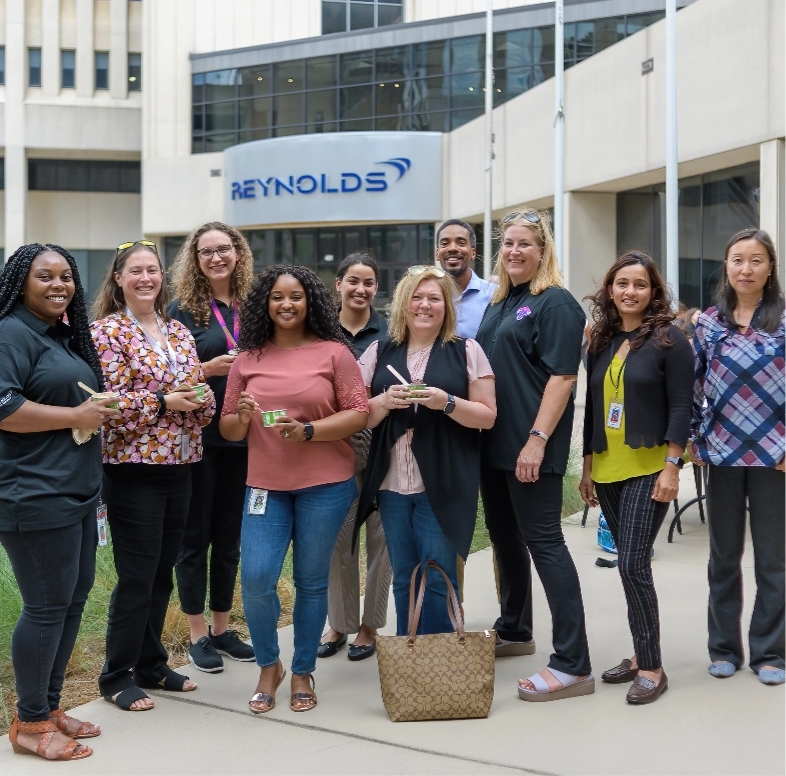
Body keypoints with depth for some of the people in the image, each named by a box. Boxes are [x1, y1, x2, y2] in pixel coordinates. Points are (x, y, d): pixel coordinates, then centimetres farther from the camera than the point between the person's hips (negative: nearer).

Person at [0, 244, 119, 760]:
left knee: (75, 599, 13)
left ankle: (50, 707, 27)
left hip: (78, 493, 10)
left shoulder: (66, 336, 17)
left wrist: (98, 410, 11)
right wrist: (75, 416, -18)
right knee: (47, 606, -3)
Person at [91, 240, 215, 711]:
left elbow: (202, 395, 13)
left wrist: (199, 398, -9)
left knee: (163, 572, 14)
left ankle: (151, 664, 27)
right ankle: (117, 676, 13)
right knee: (136, 577, -1)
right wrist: (163, 401, -20)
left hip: (179, 465, 6)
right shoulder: (108, 332, -7)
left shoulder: (179, 333, 12)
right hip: (133, 467, -6)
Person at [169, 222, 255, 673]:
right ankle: (197, 635, 15)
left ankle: (222, 628, 24)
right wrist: (209, 369, -19)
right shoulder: (183, 309, -4)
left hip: (241, 436, 4)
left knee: (230, 535, 12)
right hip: (198, 436, -4)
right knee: (196, 535, 4)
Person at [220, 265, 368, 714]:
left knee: (312, 581, 6)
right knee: (256, 579, -7)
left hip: (326, 485, -2)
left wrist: (307, 431, -17)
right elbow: (228, 430, 11)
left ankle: (303, 672, 24)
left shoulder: (334, 352, -1)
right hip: (265, 486, 2)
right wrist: (242, 416, -12)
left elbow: (359, 413, -5)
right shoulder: (248, 359, 8)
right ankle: (269, 667, 18)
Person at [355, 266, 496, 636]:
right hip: (392, 485, 3)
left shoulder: (467, 351, 2)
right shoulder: (379, 352, 10)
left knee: (438, 579, -1)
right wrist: (385, 401, -10)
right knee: (403, 579, 10)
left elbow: (487, 416, 0)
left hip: (444, 487, -3)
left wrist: (447, 403, -17)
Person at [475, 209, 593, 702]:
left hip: (531, 446, -8)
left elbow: (562, 376, -16)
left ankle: (573, 665, -5)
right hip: (494, 443, 8)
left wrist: (537, 439, -23)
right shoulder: (500, 303, 15)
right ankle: (514, 632, 35)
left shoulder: (555, 303, -9)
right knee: (505, 537, 17)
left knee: (543, 542, -8)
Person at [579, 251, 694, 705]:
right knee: (631, 565, 11)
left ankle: (651, 668, -1)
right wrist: (588, 467, 14)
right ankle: (642, 655, 21)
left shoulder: (669, 340, -4)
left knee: (633, 564, -11)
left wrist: (671, 467, -15)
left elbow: (681, 407, -8)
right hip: (607, 469, 6)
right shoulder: (602, 342, 12)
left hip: (649, 468, -6)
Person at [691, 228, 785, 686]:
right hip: (723, 453, 2)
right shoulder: (709, 322, 5)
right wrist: (694, 441, 2)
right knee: (724, 555, 11)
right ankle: (724, 647, 22)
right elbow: (692, 386, 8)